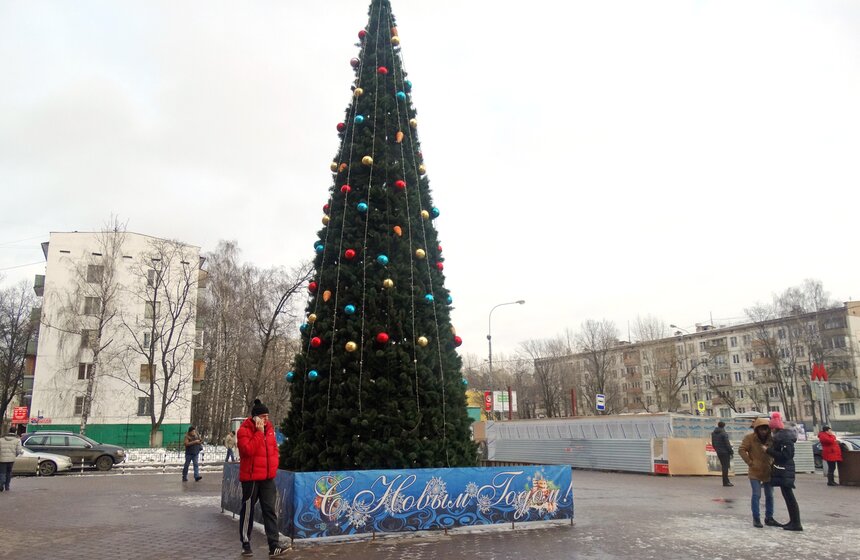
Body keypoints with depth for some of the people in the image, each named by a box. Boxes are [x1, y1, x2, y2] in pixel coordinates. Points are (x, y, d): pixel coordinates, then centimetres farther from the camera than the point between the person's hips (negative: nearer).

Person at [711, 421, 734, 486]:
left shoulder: (713, 433, 8)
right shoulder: (724, 433, -16)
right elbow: (727, 443, -17)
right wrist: (731, 451, -7)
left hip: (718, 452, 7)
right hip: (725, 452, -7)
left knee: (724, 466, 16)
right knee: (725, 466, -2)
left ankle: (726, 480, 22)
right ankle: (725, 482, -1)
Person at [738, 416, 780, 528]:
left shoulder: (771, 439, 1)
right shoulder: (749, 438, -11)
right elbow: (741, 450, -12)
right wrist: (750, 463, -14)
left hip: (768, 472, 5)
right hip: (755, 473, -5)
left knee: (769, 496, 13)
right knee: (756, 495, -4)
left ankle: (769, 518, 26)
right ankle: (756, 519, 4)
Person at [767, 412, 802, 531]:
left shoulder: (784, 437, -18)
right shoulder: (781, 435, 11)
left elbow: (785, 456, -23)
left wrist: (769, 450, -17)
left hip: (784, 471, -10)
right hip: (783, 470, 10)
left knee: (789, 496, -5)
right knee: (788, 496, 16)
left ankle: (796, 524, -1)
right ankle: (793, 521, 24)